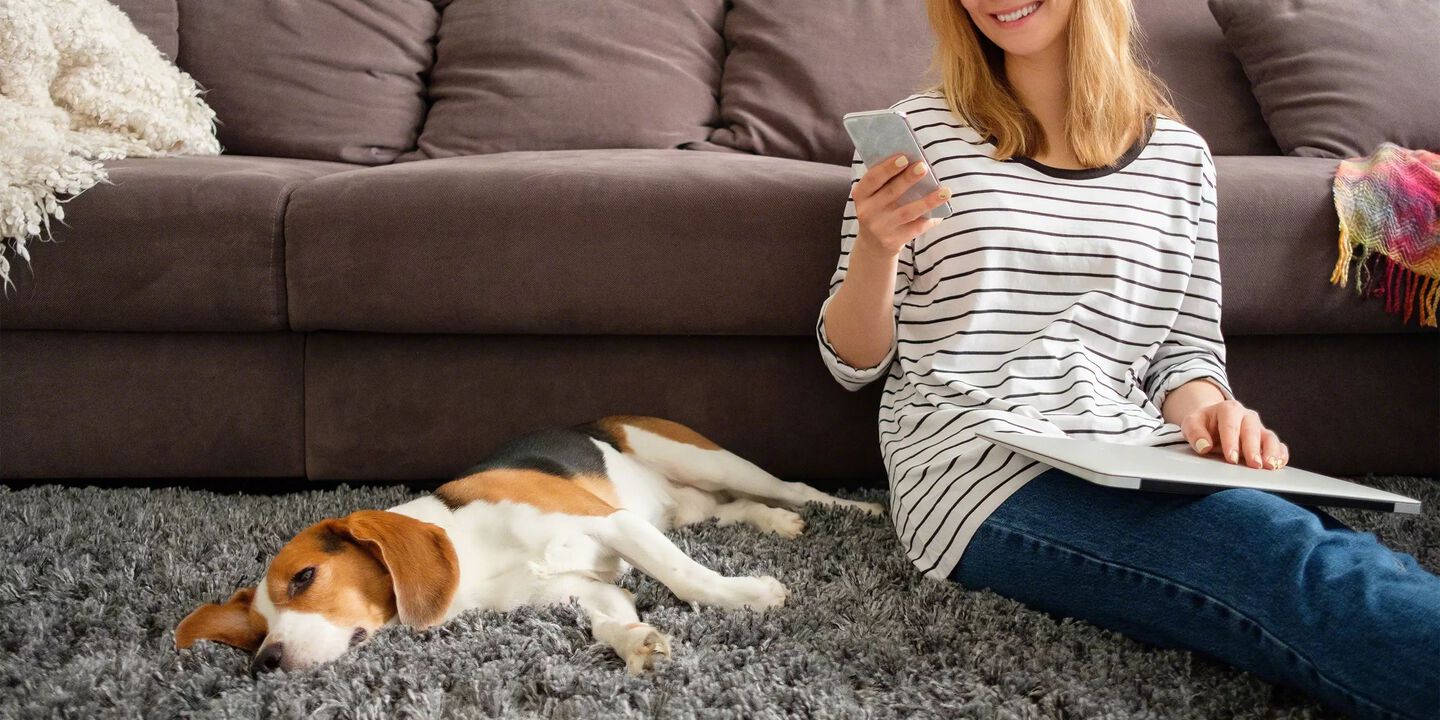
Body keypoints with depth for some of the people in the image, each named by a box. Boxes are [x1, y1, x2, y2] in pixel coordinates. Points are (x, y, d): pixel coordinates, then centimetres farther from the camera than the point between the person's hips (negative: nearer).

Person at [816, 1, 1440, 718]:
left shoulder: (1179, 156, 13)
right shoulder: (918, 132, 6)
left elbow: (1185, 344, 18)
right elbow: (854, 363, 8)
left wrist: (1202, 407, -5)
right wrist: (875, 250, -12)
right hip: (979, 468, -3)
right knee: (1310, 562, -30)